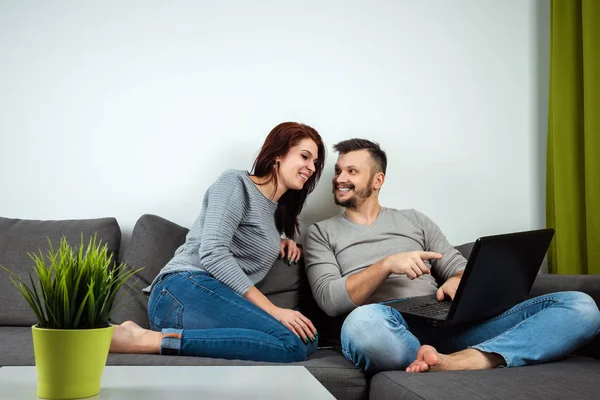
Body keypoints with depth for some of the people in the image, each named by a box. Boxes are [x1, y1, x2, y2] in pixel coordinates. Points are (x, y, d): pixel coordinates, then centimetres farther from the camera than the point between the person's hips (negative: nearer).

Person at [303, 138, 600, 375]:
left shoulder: (414, 221, 24)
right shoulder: (320, 233, 15)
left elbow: (459, 269, 19)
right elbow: (330, 299, 1)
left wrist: (457, 281, -6)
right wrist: (386, 265, -12)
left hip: (446, 324, 4)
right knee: (363, 322, -45)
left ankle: (452, 362, -38)